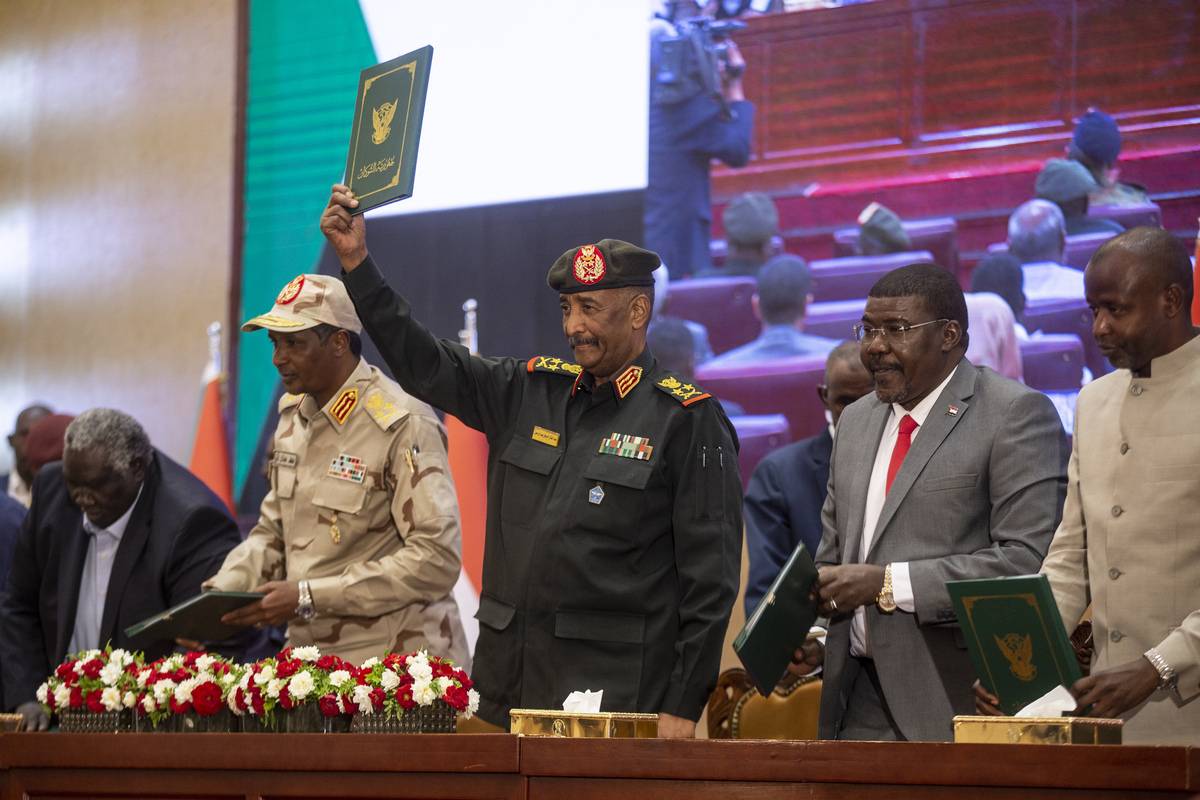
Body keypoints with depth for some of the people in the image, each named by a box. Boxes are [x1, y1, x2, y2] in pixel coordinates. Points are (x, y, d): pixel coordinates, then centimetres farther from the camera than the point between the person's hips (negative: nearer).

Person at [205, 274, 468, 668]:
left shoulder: (403, 425, -13)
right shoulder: (294, 414, 13)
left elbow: (437, 558, -19)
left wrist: (310, 596, -20)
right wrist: (216, 594, 1)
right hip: (308, 654, 7)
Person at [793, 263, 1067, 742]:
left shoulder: (1015, 414, -6)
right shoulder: (856, 422, 18)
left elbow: (1029, 560, -16)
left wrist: (889, 583, -18)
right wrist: (809, 635, 4)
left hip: (959, 700, -6)